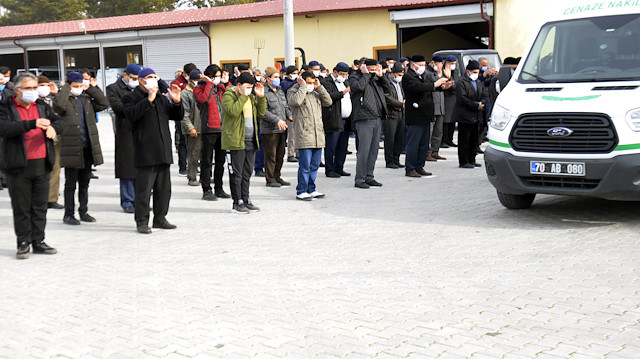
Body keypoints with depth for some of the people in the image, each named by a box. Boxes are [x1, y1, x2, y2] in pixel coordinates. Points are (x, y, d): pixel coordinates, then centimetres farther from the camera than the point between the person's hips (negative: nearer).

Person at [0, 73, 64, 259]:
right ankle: (24, 243, 12)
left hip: (42, 165, 4)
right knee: (21, 208, 3)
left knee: (40, 206, 10)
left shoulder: (42, 106, 12)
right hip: (18, 167, -4)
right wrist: (33, 124, -28)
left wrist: (53, 127, -13)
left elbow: (60, 121, 12)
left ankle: (38, 241, 19)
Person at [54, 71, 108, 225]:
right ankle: (68, 214, 11)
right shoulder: (65, 99, -4)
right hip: (71, 149, -6)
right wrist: (66, 88, -14)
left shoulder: (87, 99, 13)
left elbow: (104, 104, 10)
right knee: (71, 183, 3)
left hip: (87, 148, 6)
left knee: (84, 182, 14)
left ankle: (83, 211, 24)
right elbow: (58, 104, -26)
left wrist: (93, 88, 6)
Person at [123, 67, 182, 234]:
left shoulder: (161, 98, 20)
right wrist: (148, 100, -22)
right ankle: (141, 221, 1)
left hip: (163, 151, 7)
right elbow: (131, 114, -20)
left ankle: (160, 218, 20)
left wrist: (176, 102, 0)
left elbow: (177, 115, 19)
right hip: (145, 152, -7)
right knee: (144, 188, -7)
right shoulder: (131, 97, 0)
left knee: (164, 187, 10)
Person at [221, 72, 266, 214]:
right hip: (235, 141, -7)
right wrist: (244, 96, -21)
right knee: (236, 173, -3)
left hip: (250, 141, 8)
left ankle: (245, 200, 18)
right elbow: (233, 110, -24)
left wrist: (261, 97, 4)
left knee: (247, 172, 11)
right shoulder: (228, 95, -7)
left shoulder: (250, 96, 17)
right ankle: (237, 202, 3)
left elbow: (261, 112, 17)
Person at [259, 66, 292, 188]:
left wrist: (289, 115, 4)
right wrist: (277, 120, -20)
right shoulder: (263, 92, -9)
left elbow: (286, 107, 24)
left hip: (282, 128, 8)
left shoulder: (280, 91, 17)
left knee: (280, 154, 12)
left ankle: (277, 177, 22)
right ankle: (270, 179, 5)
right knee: (271, 155, -3)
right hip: (269, 129, -8)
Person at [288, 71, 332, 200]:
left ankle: (311, 189, 21)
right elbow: (296, 101, -22)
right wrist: (302, 86, -10)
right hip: (304, 136, -7)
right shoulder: (293, 92, 0)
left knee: (315, 165, 11)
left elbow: (328, 102, 10)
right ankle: (301, 192, 3)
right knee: (305, 166, -6)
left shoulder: (316, 93, 19)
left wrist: (319, 87, 6)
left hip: (318, 135, 7)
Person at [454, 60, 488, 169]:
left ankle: (471, 160, 19)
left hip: (476, 117, 8)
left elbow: (485, 97, 15)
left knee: (474, 139, 11)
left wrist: (482, 103, -8)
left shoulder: (479, 83, 18)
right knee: (464, 140, -4)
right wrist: (476, 105, -17)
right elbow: (462, 99, -17)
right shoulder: (462, 83, -7)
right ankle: (463, 161, -1)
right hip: (465, 116, -8)